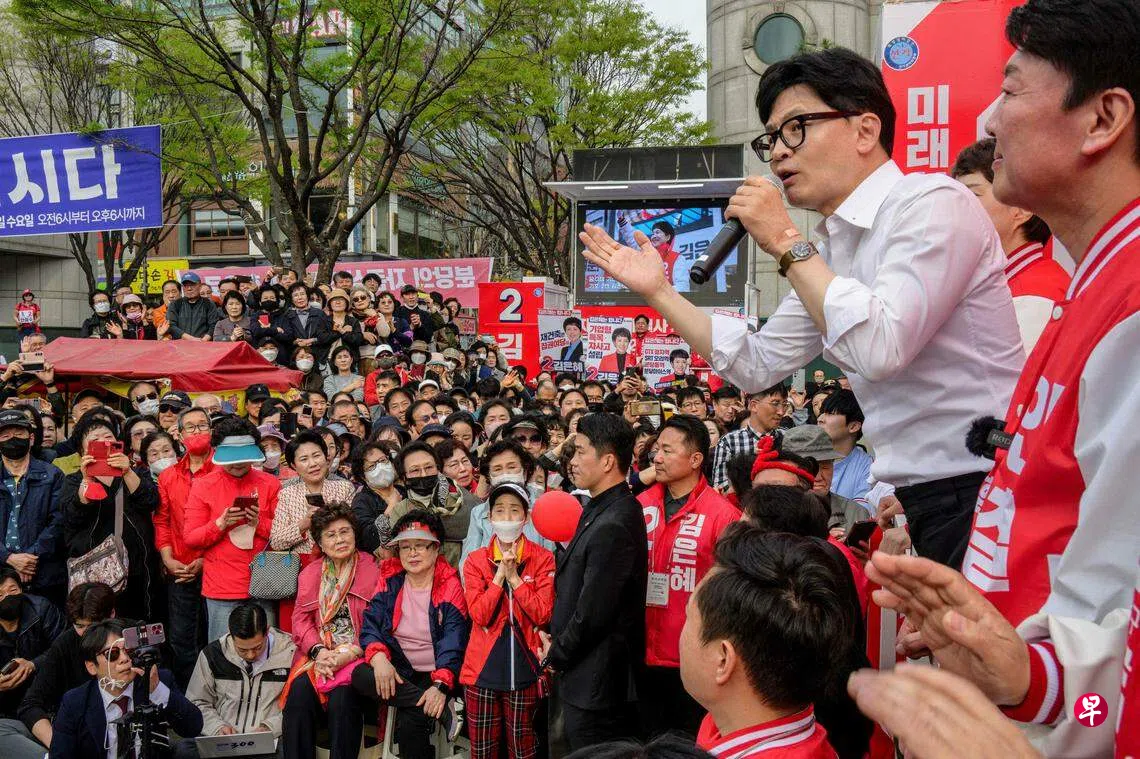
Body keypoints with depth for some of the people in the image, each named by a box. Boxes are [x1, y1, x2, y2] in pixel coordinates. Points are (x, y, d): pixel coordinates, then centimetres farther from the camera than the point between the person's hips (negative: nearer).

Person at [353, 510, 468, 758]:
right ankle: (445, 708, -26)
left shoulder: (450, 586, -3)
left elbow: (453, 642, -11)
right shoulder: (390, 582, 9)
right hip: (400, 670, 5)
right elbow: (370, 624, -1)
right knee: (360, 676, -28)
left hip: (437, 674, -5)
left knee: (409, 722, -33)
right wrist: (378, 656, -22)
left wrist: (440, 685, -26)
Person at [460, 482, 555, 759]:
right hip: (483, 668, 1)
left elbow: (543, 615, -9)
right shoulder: (475, 560, 3)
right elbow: (480, 615, -7)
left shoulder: (543, 559, 0)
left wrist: (514, 577, -13)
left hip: (524, 669, -1)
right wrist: (500, 574, -14)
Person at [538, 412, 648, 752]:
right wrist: (557, 644, 6)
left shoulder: (613, 526, -24)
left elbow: (592, 612, -23)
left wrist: (556, 656, -8)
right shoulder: (601, 511, 8)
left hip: (597, 683, -10)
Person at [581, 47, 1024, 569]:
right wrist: (657, 291, 10)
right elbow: (757, 364, 16)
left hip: (976, 489, -8)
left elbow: (880, 349, -28)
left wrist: (785, 243, -19)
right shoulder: (826, 248, 11)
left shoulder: (933, 203, -15)